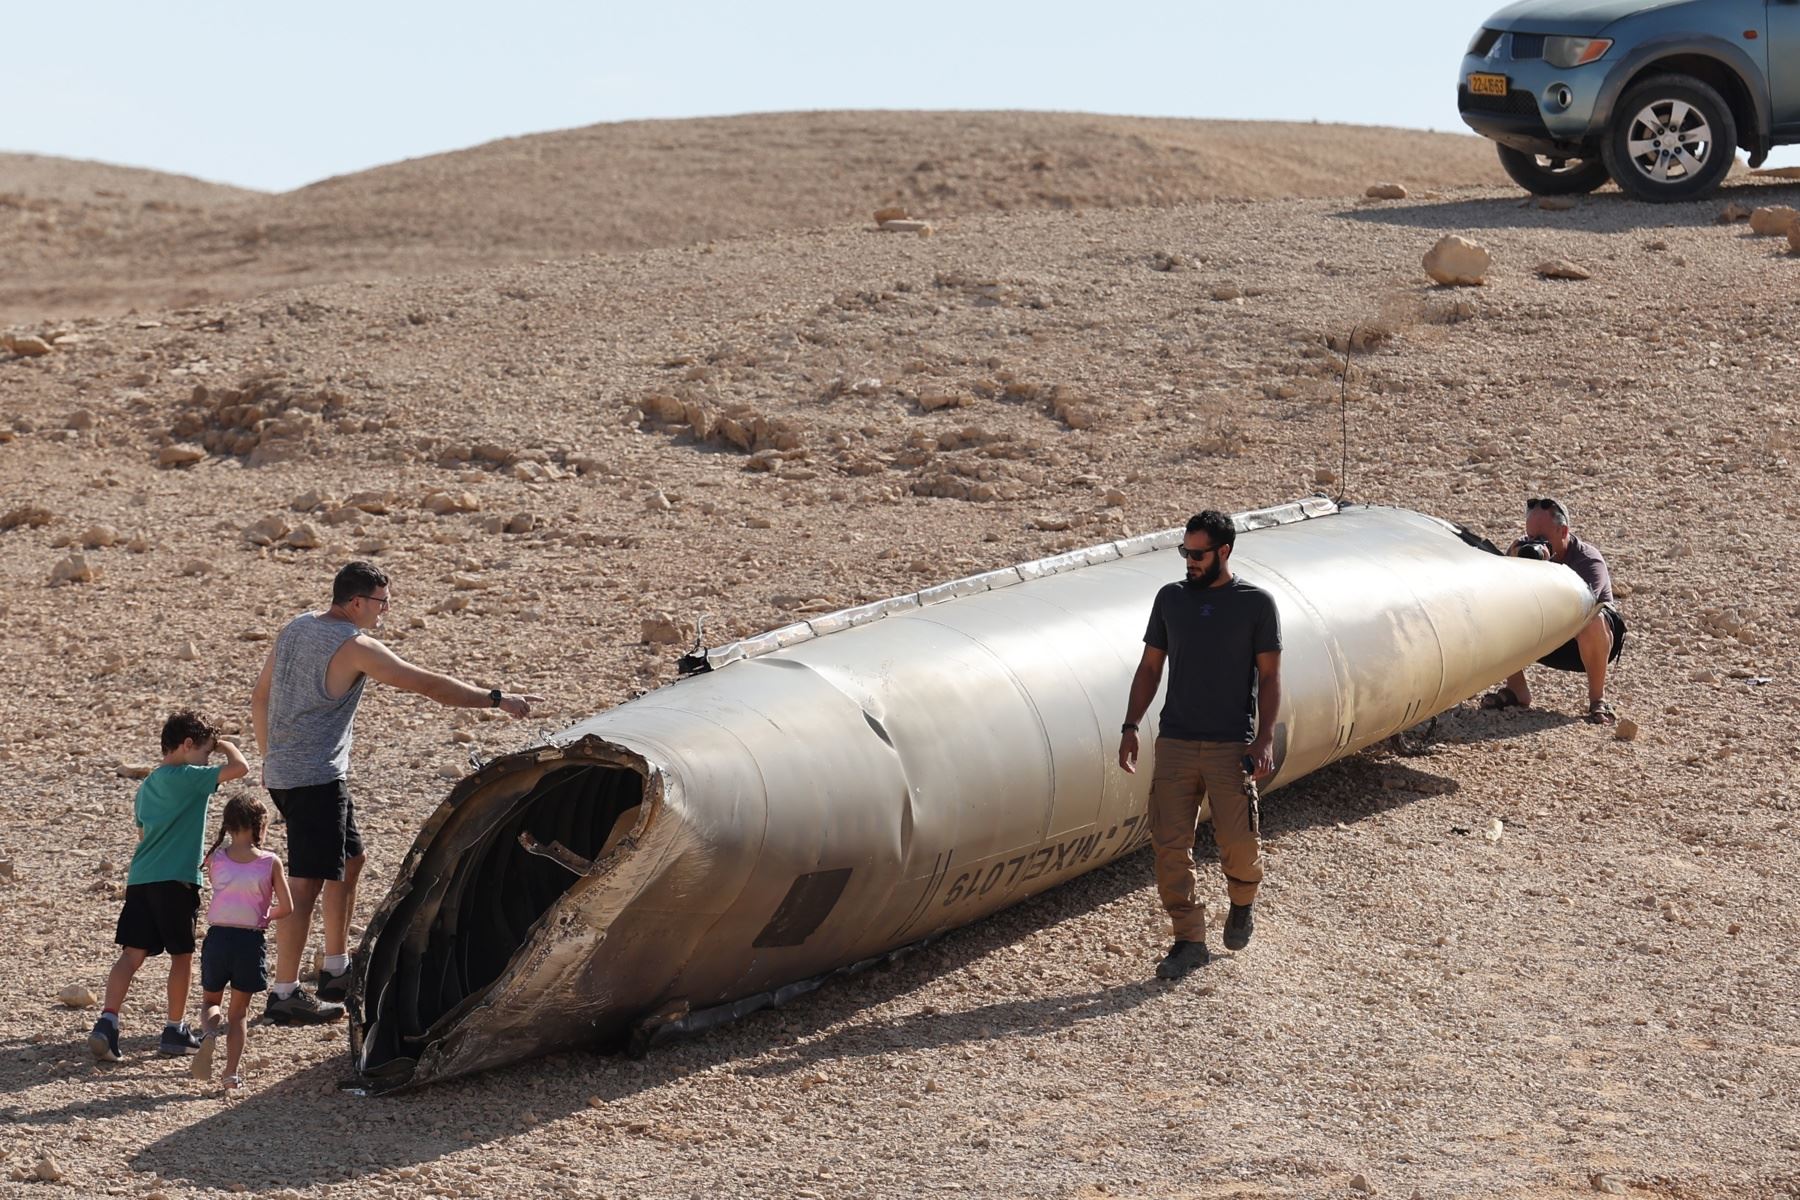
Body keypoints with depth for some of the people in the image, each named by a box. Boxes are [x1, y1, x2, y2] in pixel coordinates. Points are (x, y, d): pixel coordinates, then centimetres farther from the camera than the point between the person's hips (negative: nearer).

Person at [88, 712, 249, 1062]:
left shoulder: (147, 785, 17)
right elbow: (240, 768, -13)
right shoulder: (187, 777, -8)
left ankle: (107, 1023, -10)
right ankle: (175, 1032, 14)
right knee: (182, 956, 7)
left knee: (132, 954, 3)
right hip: (175, 881, -7)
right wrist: (224, 745, 6)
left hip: (140, 879, 7)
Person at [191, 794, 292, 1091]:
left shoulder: (215, 858, -3)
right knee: (239, 1012, 14)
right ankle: (232, 1073, 6)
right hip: (251, 941, -1)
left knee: (210, 1001, 20)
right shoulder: (271, 862, -6)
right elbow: (286, 907, -4)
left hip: (218, 936, 1)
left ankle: (209, 1034, -13)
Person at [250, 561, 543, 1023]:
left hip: (282, 772, 10)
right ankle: (284, 994, -9)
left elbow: (259, 699, 18)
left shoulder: (294, 629, 11)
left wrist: (270, 760, 26)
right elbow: (429, 684, -17)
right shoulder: (354, 646, -15)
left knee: (347, 860, 21)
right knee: (307, 882, -8)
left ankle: (336, 971, 28)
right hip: (316, 778, -10)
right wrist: (496, 699, -12)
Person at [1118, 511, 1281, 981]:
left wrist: (1265, 739, -10)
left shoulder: (1256, 604, -1)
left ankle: (1242, 903, 27)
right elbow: (1150, 668, 13)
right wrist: (1130, 727, 5)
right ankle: (1189, 942, 5)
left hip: (1231, 747, -3)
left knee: (1238, 842, -6)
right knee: (1170, 845, -3)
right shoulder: (1170, 598, 8)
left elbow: (1269, 677, 0)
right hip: (1175, 744, 3)